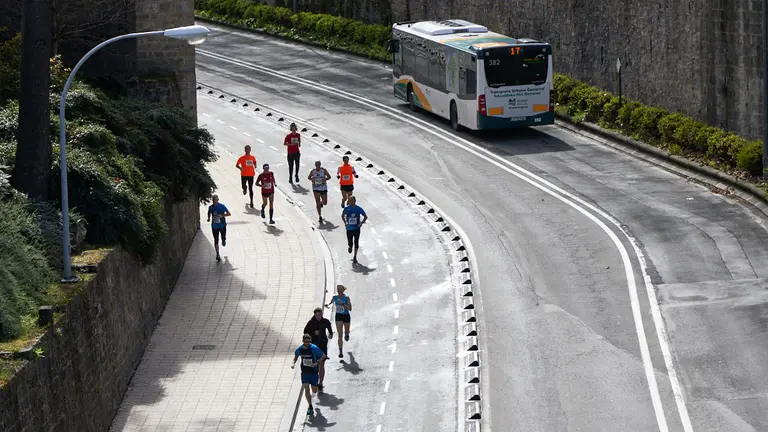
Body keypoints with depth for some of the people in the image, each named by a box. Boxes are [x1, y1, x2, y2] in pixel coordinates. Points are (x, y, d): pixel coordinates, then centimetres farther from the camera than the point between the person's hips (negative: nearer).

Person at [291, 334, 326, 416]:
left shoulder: (314, 348, -17)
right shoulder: (300, 349, -7)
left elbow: (323, 356, -12)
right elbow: (296, 355, 14)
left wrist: (316, 363, -25)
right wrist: (294, 363, -4)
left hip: (313, 371, -1)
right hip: (304, 372, 1)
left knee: (314, 391, 7)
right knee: (306, 388, -12)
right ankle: (310, 407, -4)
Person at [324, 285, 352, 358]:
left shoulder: (346, 298, -17)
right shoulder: (335, 297, -5)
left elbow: (350, 308, -23)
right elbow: (331, 302, 17)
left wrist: (343, 304, -34)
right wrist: (328, 305, -5)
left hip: (346, 316, -1)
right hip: (338, 316, 1)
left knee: (346, 332, 22)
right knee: (340, 335, -10)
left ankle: (347, 333, 63)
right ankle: (341, 352, -11)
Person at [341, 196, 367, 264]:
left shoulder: (359, 209, -7)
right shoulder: (346, 209, -5)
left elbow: (365, 216, 4)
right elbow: (342, 215, 14)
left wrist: (361, 223, -8)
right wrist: (345, 223, 1)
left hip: (357, 228, -1)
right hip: (349, 229, 1)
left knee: (356, 243, 0)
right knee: (350, 243, 2)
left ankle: (355, 257, 14)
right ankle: (350, 246, 41)